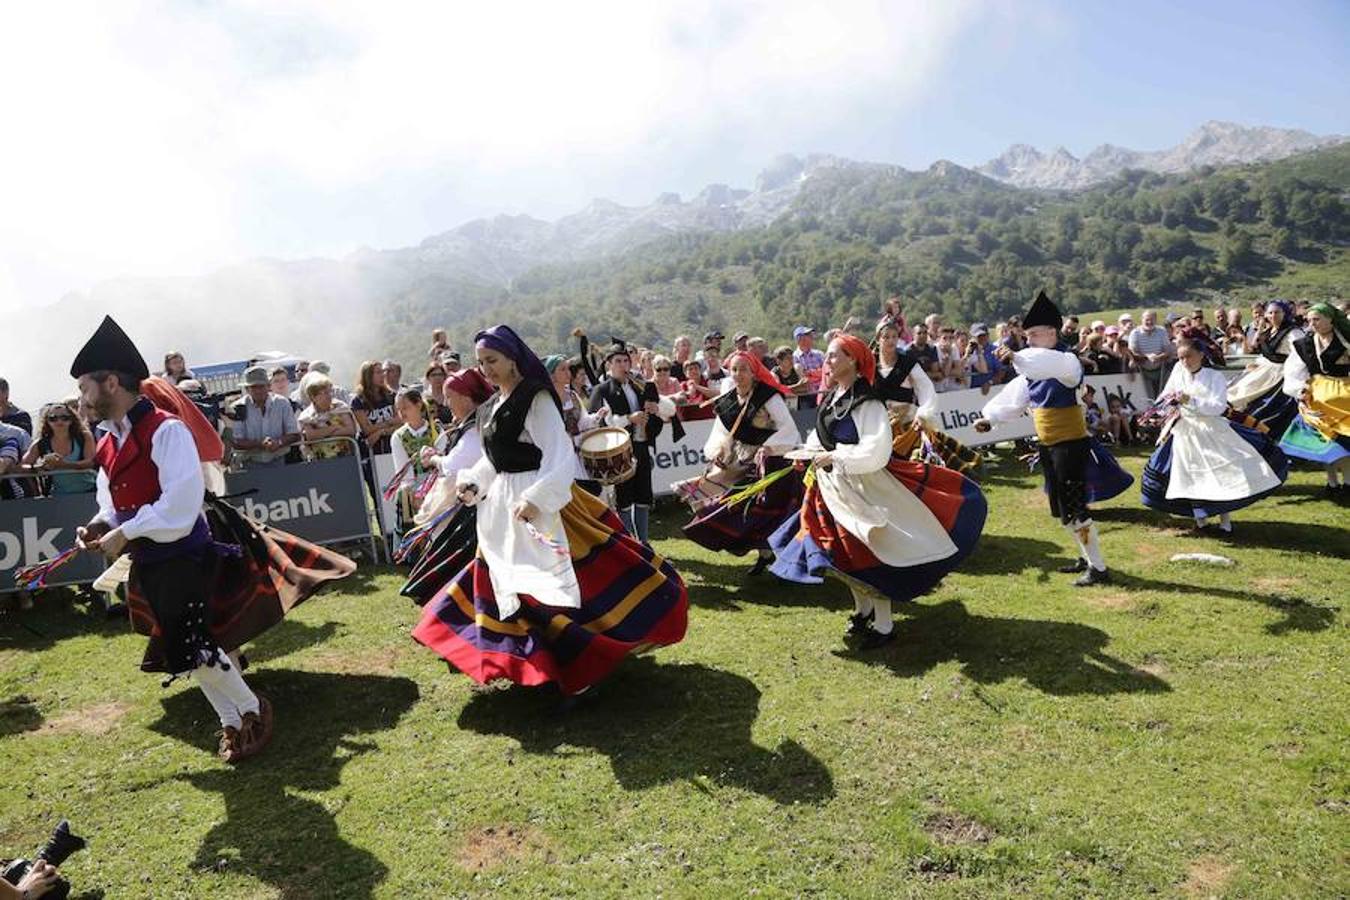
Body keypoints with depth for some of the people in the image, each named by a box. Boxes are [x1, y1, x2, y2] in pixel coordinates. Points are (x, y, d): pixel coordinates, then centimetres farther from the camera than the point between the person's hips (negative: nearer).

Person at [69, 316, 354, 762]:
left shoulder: (165, 429, -17)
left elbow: (179, 504, -24)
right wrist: (99, 526, -2)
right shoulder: (108, 443, 9)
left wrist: (124, 533, -20)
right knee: (187, 644, 13)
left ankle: (252, 709, 13)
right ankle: (230, 721, 28)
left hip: (184, 554, -8)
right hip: (148, 562, 8)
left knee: (188, 647, -11)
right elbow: (114, 502, 18)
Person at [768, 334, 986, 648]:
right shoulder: (830, 400, 7)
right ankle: (863, 610, 36)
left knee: (869, 556, -3)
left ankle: (884, 625, 12)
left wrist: (834, 457, -20)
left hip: (864, 487, -8)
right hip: (834, 487, 8)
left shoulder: (867, 404, -18)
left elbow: (876, 452, -26)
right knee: (845, 554, 17)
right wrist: (809, 453, -1)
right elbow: (820, 439, 19)